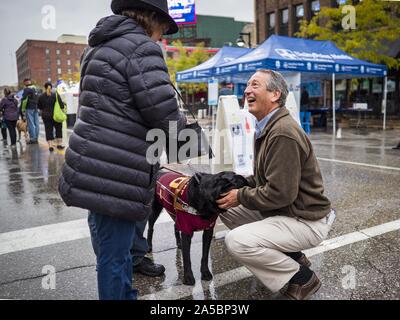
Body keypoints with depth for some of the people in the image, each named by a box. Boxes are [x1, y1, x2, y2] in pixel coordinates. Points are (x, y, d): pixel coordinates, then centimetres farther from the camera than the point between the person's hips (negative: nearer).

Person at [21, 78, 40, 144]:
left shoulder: (26, 89, -9)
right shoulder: (36, 89, 14)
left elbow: (24, 100, -13)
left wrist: (23, 109, -3)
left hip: (29, 109, -7)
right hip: (36, 108, 7)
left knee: (31, 124, -4)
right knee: (36, 124, 7)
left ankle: (32, 139, -4)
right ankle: (36, 138, 12)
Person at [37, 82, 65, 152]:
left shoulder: (41, 96, 1)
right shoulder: (56, 95, -8)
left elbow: (39, 107, 10)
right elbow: (61, 105, -8)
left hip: (46, 116, 2)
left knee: (48, 130, 5)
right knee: (58, 129, 13)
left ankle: (50, 146, 1)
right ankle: (59, 144, 16)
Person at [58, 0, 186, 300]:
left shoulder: (102, 46, 19)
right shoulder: (142, 48, -11)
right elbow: (165, 117, -18)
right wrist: (180, 121, 5)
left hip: (98, 168, 10)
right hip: (116, 173, -10)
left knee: (113, 249, 23)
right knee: (114, 255, 5)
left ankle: (126, 294, 41)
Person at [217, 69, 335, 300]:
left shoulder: (283, 133, -24)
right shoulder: (268, 128, 9)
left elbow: (280, 193, -27)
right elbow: (264, 178, 15)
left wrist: (241, 197, -14)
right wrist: (237, 185, 0)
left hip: (306, 222, -10)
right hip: (284, 212, 10)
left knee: (237, 241, -23)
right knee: (227, 209, 10)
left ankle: (303, 278, 0)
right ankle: (292, 257, 15)